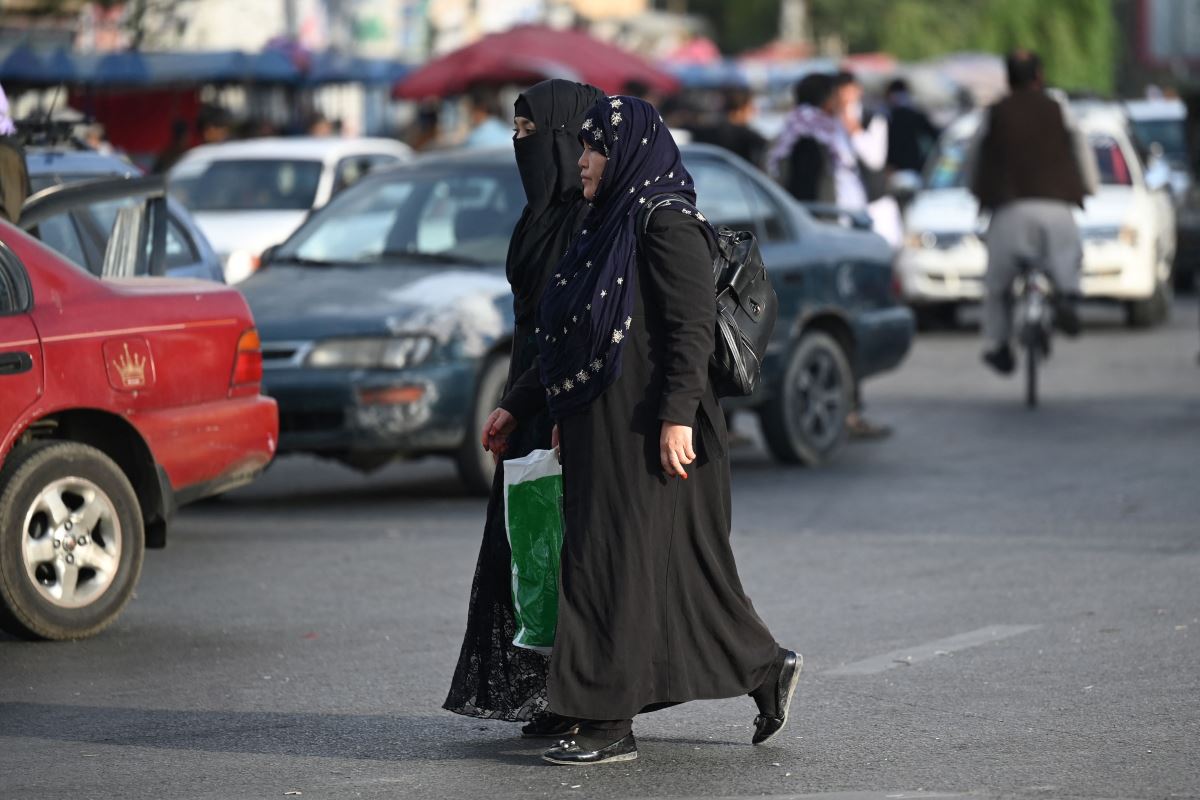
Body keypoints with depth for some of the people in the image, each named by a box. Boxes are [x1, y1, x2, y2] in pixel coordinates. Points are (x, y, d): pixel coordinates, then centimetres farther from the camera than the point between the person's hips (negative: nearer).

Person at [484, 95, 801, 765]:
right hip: (601, 431, 9)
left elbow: (693, 326, -19)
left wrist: (677, 415, -26)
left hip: (647, 432, -9)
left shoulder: (667, 223, -11)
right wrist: (518, 406, 24)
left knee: (621, 563, -7)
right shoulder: (609, 227, 17)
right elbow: (572, 341, 23)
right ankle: (767, 670, 21)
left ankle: (611, 727, -4)